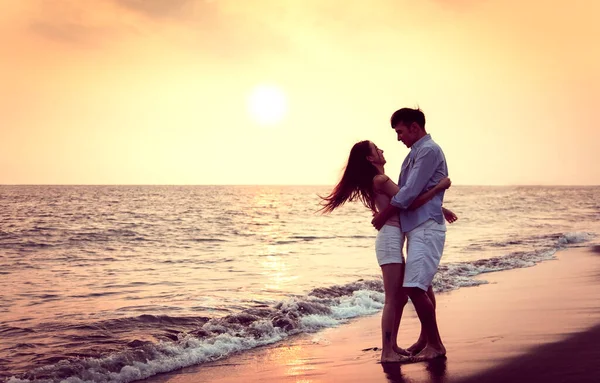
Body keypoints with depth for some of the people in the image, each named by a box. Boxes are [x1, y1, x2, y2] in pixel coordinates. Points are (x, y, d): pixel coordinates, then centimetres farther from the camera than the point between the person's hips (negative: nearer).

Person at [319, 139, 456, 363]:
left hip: (393, 240, 10)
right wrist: (439, 186, -14)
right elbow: (410, 204, -18)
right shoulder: (380, 180, -13)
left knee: (401, 297, 14)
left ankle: (392, 346, 20)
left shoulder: (379, 180, 18)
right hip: (390, 239, -10)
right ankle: (386, 352, -6)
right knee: (392, 298, -9)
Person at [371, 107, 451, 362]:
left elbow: (410, 192, -16)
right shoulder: (416, 152, 18)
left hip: (426, 227, -10)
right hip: (417, 227, 10)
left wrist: (383, 216, -8)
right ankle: (426, 338, 24)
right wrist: (384, 213, 7)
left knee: (415, 287, -14)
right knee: (421, 285, 15)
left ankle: (435, 344, -6)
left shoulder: (429, 150, -12)